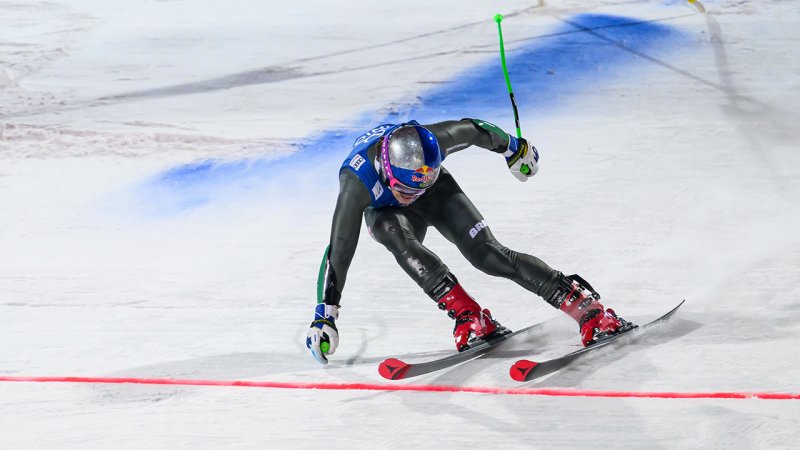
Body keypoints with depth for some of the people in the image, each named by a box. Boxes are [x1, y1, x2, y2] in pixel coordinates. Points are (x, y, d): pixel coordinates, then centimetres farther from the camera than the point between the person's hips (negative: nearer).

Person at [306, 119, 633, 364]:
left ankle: (586, 307, -19)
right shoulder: (357, 181, -41)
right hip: (386, 212, 0)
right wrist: (324, 315, -38)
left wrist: (513, 148, 6)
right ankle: (468, 315, -33)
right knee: (396, 235, -37)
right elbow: (339, 250, -37)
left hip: (437, 194, 1)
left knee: (488, 255, -20)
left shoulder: (432, 142, -36)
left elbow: (474, 129, -13)